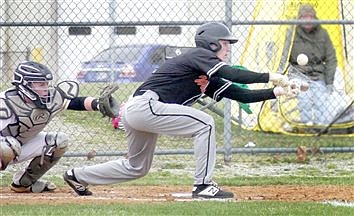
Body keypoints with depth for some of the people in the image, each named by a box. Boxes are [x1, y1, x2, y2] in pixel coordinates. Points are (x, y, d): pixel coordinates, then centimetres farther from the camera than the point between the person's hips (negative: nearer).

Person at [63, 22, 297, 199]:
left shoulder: (209, 80, 21)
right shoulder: (200, 55, -6)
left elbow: (241, 94, 17)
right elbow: (231, 74, -21)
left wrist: (275, 92, 8)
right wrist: (269, 76, -19)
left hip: (134, 112, 10)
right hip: (144, 105, -10)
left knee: (137, 167, 24)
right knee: (205, 124, -14)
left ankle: (78, 176, 34)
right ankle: (203, 185, -12)